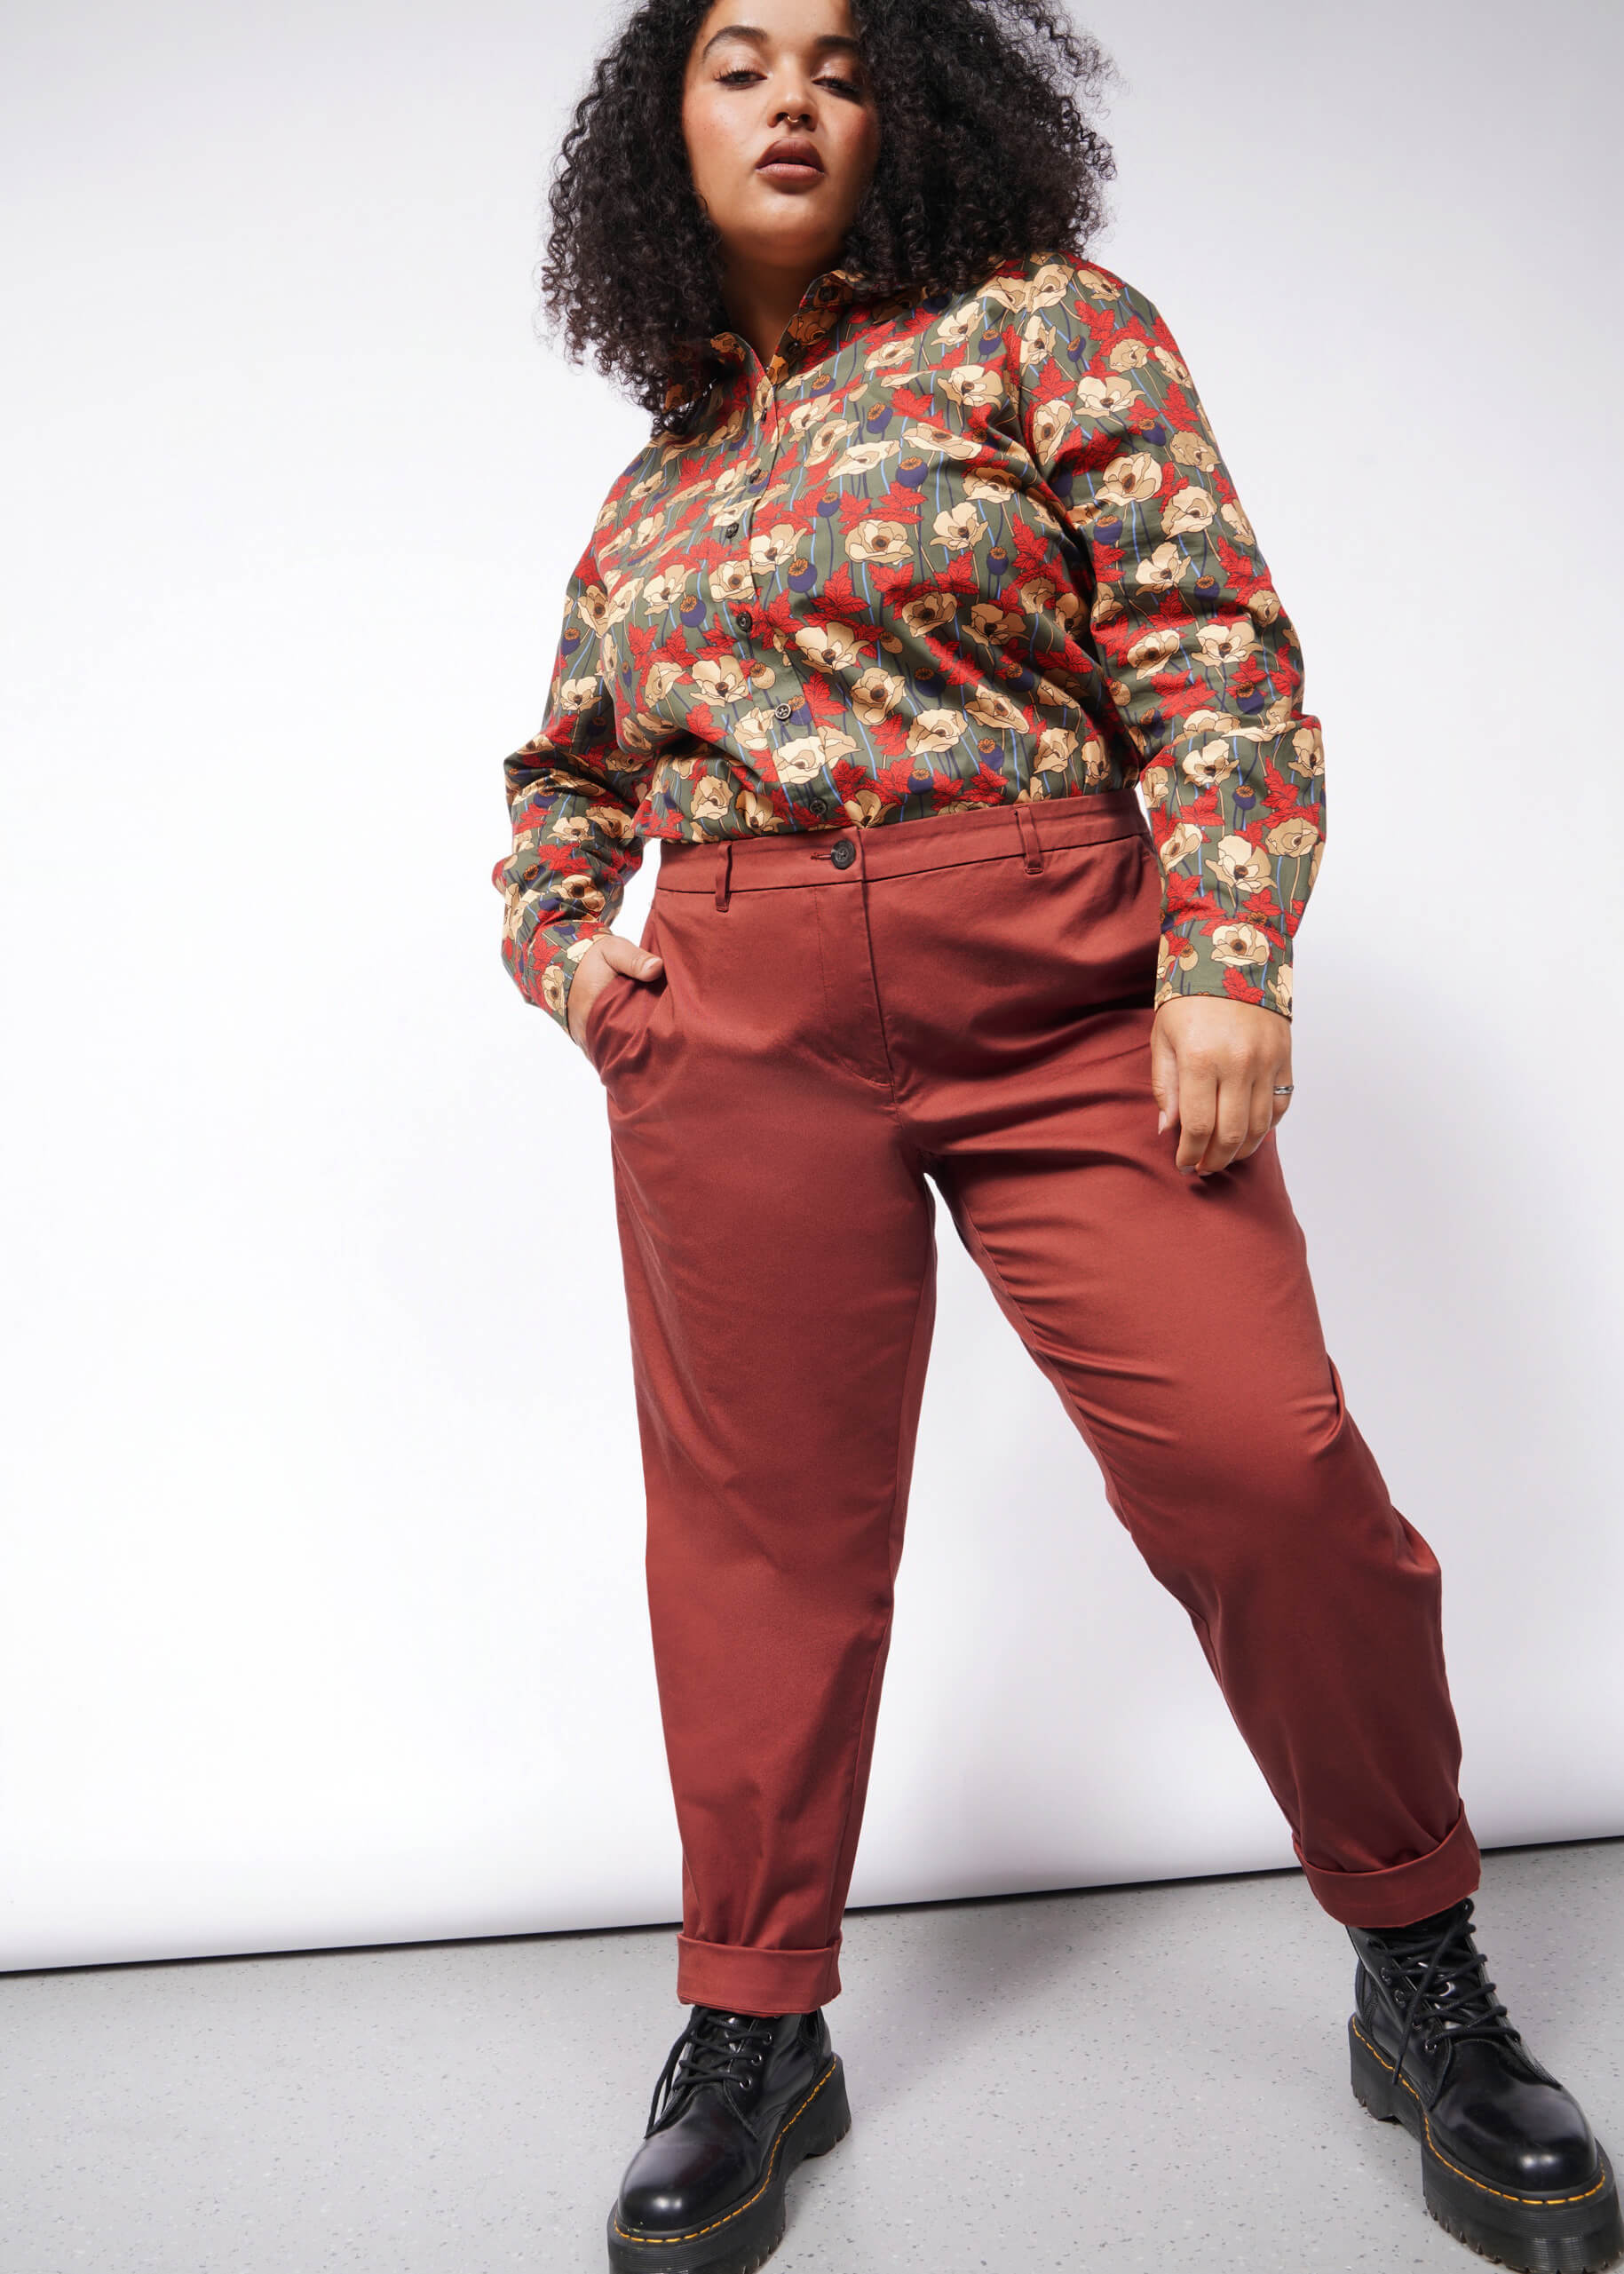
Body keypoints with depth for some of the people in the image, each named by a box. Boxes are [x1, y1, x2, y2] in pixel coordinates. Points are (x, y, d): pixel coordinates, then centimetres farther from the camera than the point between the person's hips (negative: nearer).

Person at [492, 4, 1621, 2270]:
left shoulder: (1040, 323, 6)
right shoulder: (660, 472, 18)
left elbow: (1210, 642, -4)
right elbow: (566, 769, 30)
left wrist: (1227, 957, -15)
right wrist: (558, 943, 12)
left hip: (1067, 992, -3)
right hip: (736, 1031, 4)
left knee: (1262, 1463, -9)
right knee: (766, 1514, 5)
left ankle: (1424, 1976, 16)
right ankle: (756, 2028, 23)